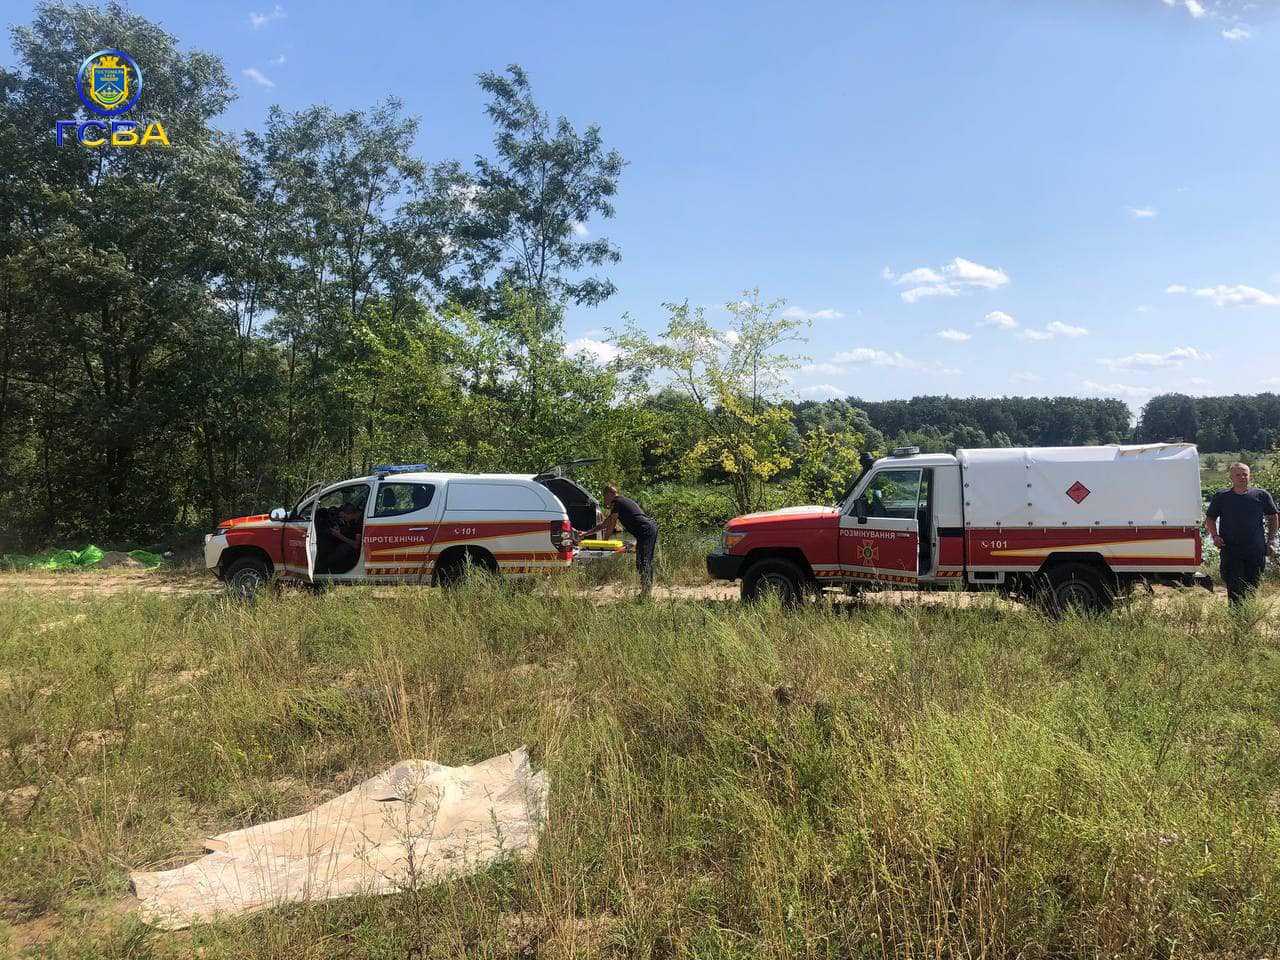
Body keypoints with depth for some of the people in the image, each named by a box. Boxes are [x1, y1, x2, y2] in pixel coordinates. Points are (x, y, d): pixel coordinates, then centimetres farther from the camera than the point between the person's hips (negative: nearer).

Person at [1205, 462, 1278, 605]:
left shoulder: (1262, 495, 6)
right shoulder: (1221, 497, 5)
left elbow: (1273, 517, 16)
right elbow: (1210, 519, 12)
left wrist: (1270, 541, 9)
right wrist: (1215, 536, -4)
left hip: (1256, 551, 1)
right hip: (1230, 549, -1)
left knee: (1253, 588, 8)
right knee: (1234, 589, -5)